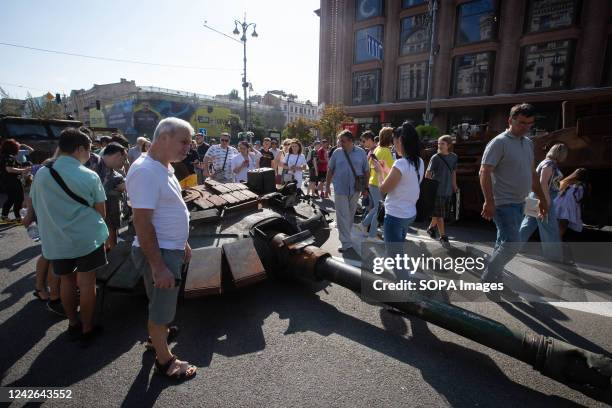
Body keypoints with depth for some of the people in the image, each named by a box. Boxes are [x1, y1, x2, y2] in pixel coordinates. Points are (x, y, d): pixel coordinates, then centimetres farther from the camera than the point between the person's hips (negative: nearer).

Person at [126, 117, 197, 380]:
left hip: (171, 248, 9)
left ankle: (158, 335, 50)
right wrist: (158, 266, -24)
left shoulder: (165, 167, 7)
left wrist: (182, 243, 18)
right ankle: (164, 360, 29)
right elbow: (142, 222, -26)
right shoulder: (145, 171, -24)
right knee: (161, 308, 9)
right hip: (159, 252, -9)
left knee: (161, 303, 28)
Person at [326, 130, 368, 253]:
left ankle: (346, 234, 34)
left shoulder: (361, 153, -1)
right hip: (340, 190, -1)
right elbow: (330, 170, 6)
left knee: (351, 215, 14)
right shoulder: (337, 153, -1)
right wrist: (327, 186, 7)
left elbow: (366, 171, 5)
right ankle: (346, 242, 1)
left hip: (355, 189, 1)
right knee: (342, 216, -4)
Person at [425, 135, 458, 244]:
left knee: (441, 214, 14)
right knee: (439, 215, 1)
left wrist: (454, 185, 17)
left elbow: (453, 172, 16)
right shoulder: (435, 158, -10)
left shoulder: (454, 157, 5)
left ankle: (431, 227, 36)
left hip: (448, 190, 5)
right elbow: (428, 174, -9)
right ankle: (443, 236, 10)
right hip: (437, 190, -5)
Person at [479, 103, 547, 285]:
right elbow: (484, 172, -19)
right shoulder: (499, 142, -11)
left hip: (519, 203, 8)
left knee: (504, 244, 15)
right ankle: (488, 279, 5)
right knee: (512, 244, -12)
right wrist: (489, 202, -27)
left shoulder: (528, 143, 14)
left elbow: (532, 173, 22)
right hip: (503, 203, -8)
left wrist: (542, 198, 20)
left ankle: (496, 281, 28)